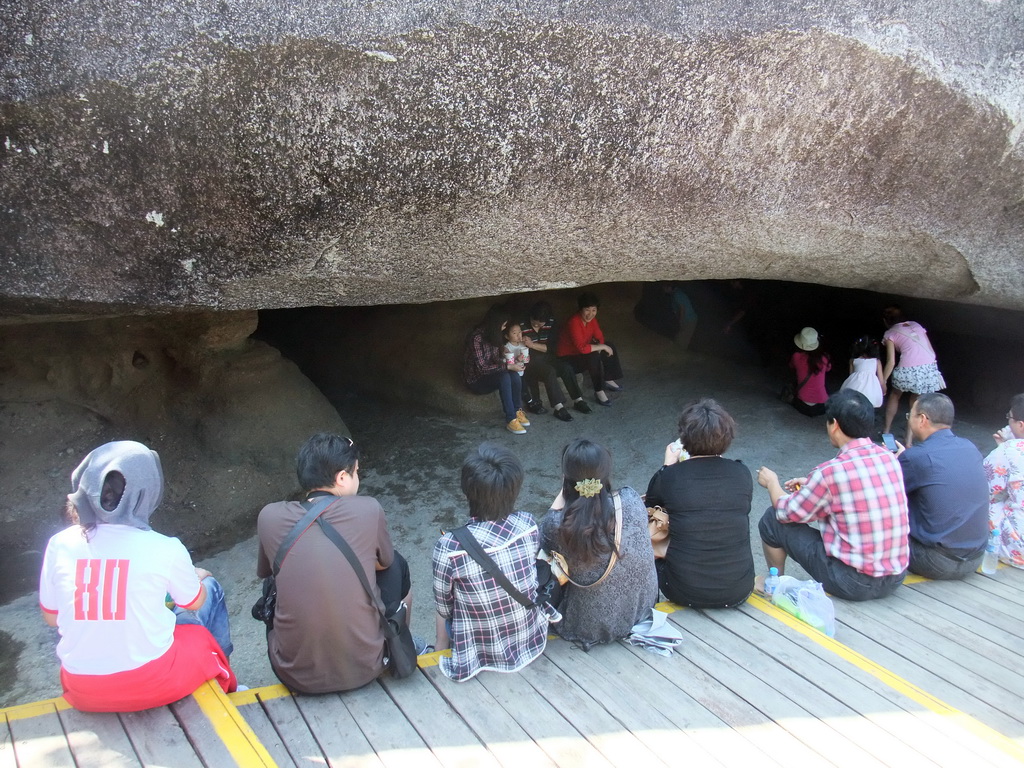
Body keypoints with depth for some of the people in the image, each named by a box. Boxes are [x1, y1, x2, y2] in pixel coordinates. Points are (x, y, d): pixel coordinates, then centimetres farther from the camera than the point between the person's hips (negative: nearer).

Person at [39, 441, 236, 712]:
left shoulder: (60, 545, -8)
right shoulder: (164, 549, -16)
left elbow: (51, 618, 6)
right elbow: (194, 602, 3)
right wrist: (197, 577, 25)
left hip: (83, 694, 4)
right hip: (152, 685, -3)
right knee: (211, 589, 19)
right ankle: (223, 686, 40)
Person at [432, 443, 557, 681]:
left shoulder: (449, 548, -29)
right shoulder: (528, 526, -19)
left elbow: (444, 606, -12)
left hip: (479, 655, -2)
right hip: (532, 642, 3)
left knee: (443, 609, 27)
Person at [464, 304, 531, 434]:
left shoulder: (494, 335, 3)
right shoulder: (477, 337, -22)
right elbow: (482, 368, -25)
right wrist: (508, 367, -26)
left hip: (490, 375, 7)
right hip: (476, 380, -7)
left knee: (515, 377, -25)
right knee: (504, 377, -35)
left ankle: (517, 411, -9)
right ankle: (511, 420, -32)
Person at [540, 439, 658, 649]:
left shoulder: (557, 524, -29)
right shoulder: (630, 499, -22)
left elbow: (544, 546, -4)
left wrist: (562, 494, -7)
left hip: (593, 625, -4)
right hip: (643, 607, 4)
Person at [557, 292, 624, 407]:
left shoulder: (592, 319, -5)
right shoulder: (574, 322, -31)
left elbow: (600, 337, 5)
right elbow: (582, 348, -38)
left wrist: (599, 347, -17)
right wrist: (603, 347, -29)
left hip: (582, 354, 9)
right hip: (568, 358, -9)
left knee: (610, 346, 3)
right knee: (593, 357, -32)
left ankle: (608, 380, 13)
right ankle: (599, 392, -21)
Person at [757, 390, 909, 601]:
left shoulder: (830, 472, -20)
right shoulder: (890, 459, -1)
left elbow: (787, 513, -5)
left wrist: (772, 482, 14)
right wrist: (811, 486, 22)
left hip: (854, 583, -7)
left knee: (772, 520, 5)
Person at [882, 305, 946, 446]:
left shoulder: (890, 333, 11)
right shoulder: (916, 325, 23)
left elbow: (891, 362, 0)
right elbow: (932, 351, 18)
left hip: (909, 369, -3)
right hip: (929, 368, 3)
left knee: (894, 395, 26)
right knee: (916, 406, 15)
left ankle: (887, 430, 32)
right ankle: (909, 441, 9)